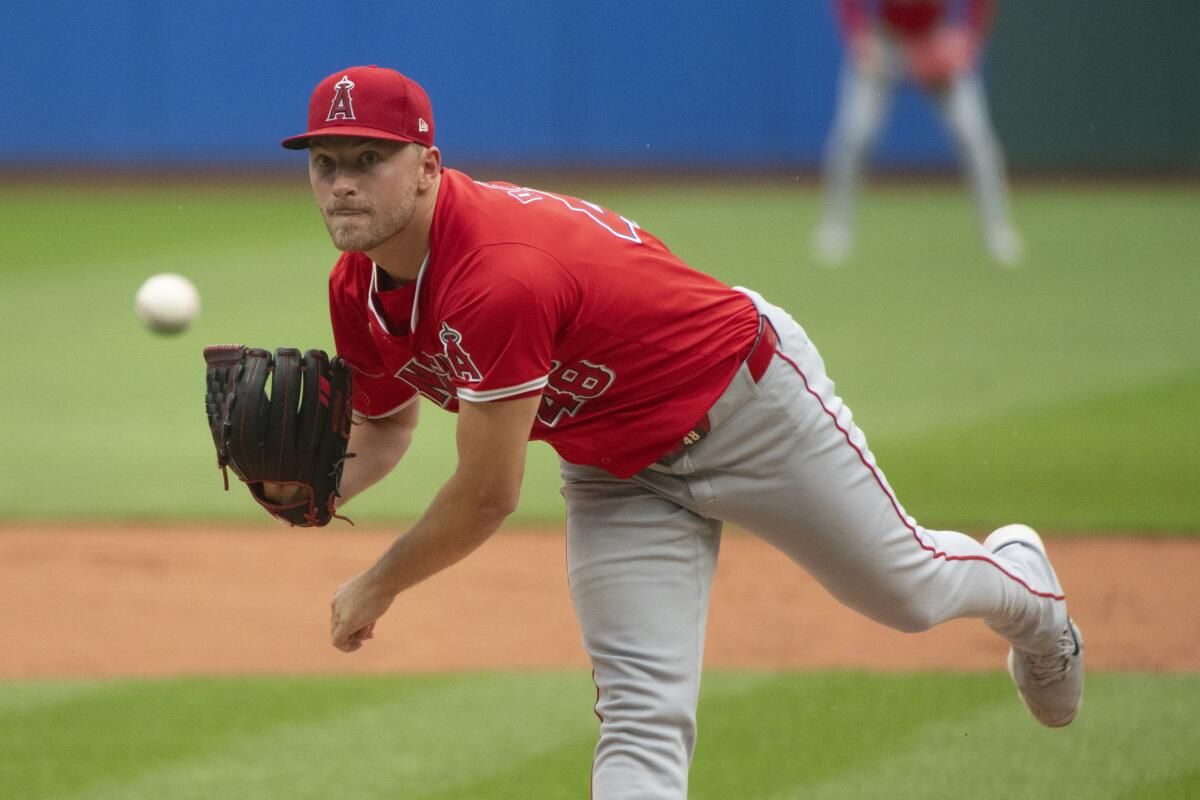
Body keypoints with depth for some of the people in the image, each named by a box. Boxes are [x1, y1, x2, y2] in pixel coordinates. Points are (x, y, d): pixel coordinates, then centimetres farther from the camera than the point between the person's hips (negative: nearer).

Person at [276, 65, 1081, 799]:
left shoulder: (499, 276, -39)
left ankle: (1023, 587, 52)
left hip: (746, 397, -7)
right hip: (618, 474, 7)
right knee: (642, 716, -8)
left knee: (908, 589, 15)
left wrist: (376, 587, -18)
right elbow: (384, 429, 8)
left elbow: (487, 497, -32)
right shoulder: (358, 291, -11)